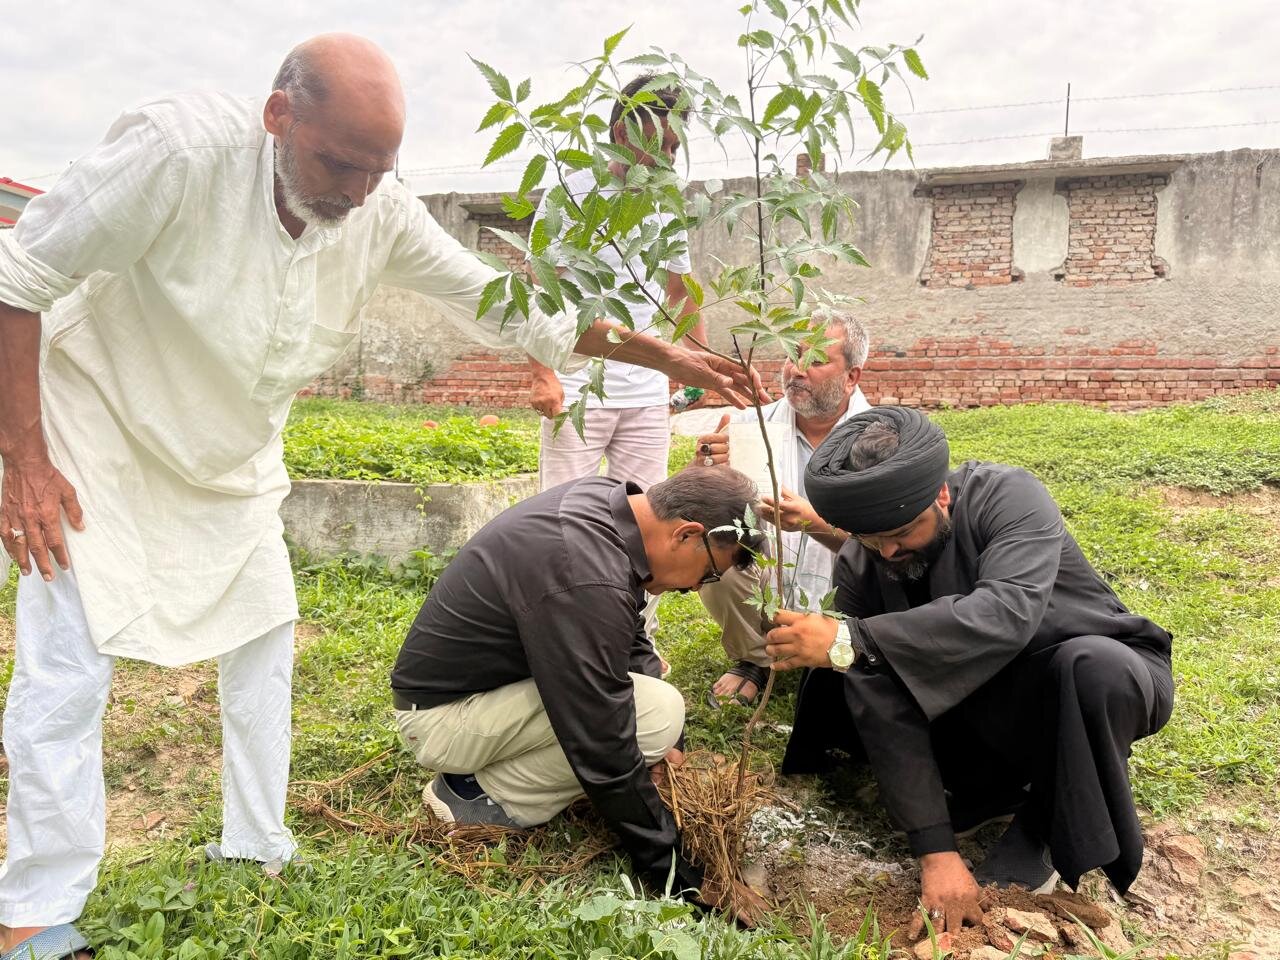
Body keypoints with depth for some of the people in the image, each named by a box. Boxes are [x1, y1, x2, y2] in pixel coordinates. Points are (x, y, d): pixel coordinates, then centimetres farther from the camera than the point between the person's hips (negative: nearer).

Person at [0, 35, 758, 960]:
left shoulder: (382, 212, -16)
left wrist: (659, 352, -12)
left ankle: (258, 851, 27)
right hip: (96, 441, -5)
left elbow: (500, 302, -8)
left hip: (232, 464, 5)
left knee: (263, 640, 9)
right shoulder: (178, 151, -30)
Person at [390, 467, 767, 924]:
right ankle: (478, 792, -5)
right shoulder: (587, 585, -34)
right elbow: (606, 753, -28)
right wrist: (674, 872, -16)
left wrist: (663, 749, 2)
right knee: (659, 713, -21)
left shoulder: (607, 497, -6)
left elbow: (629, 638, 9)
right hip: (440, 715, -9)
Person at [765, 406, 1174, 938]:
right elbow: (889, 715, -21)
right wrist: (935, 850, -27)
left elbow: (1005, 615, -46)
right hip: (984, 704, 3)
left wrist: (848, 640, -50)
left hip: (1100, 675, -3)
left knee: (1091, 667, -38)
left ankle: (1046, 830, -11)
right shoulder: (858, 569, -16)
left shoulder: (1008, 497, -27)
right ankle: (1014, 784, -3)